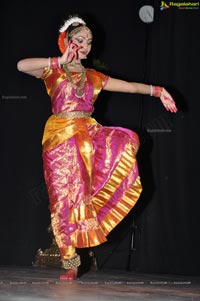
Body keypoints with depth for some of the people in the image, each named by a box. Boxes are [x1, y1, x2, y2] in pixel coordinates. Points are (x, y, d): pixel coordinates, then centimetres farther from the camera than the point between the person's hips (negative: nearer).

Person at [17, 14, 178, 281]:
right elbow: (21, 66, -15)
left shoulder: (93, 77, 16)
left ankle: (95, 204, -11)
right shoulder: (53, 71, 3)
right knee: (65, 200, -7)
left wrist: (158, 91, 4)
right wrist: (60, 61, -19)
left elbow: (130, 86, 16)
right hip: (61, 138, -4)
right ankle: (70, 264, -2)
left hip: (88, 136, 5)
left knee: (127, 141, -18)